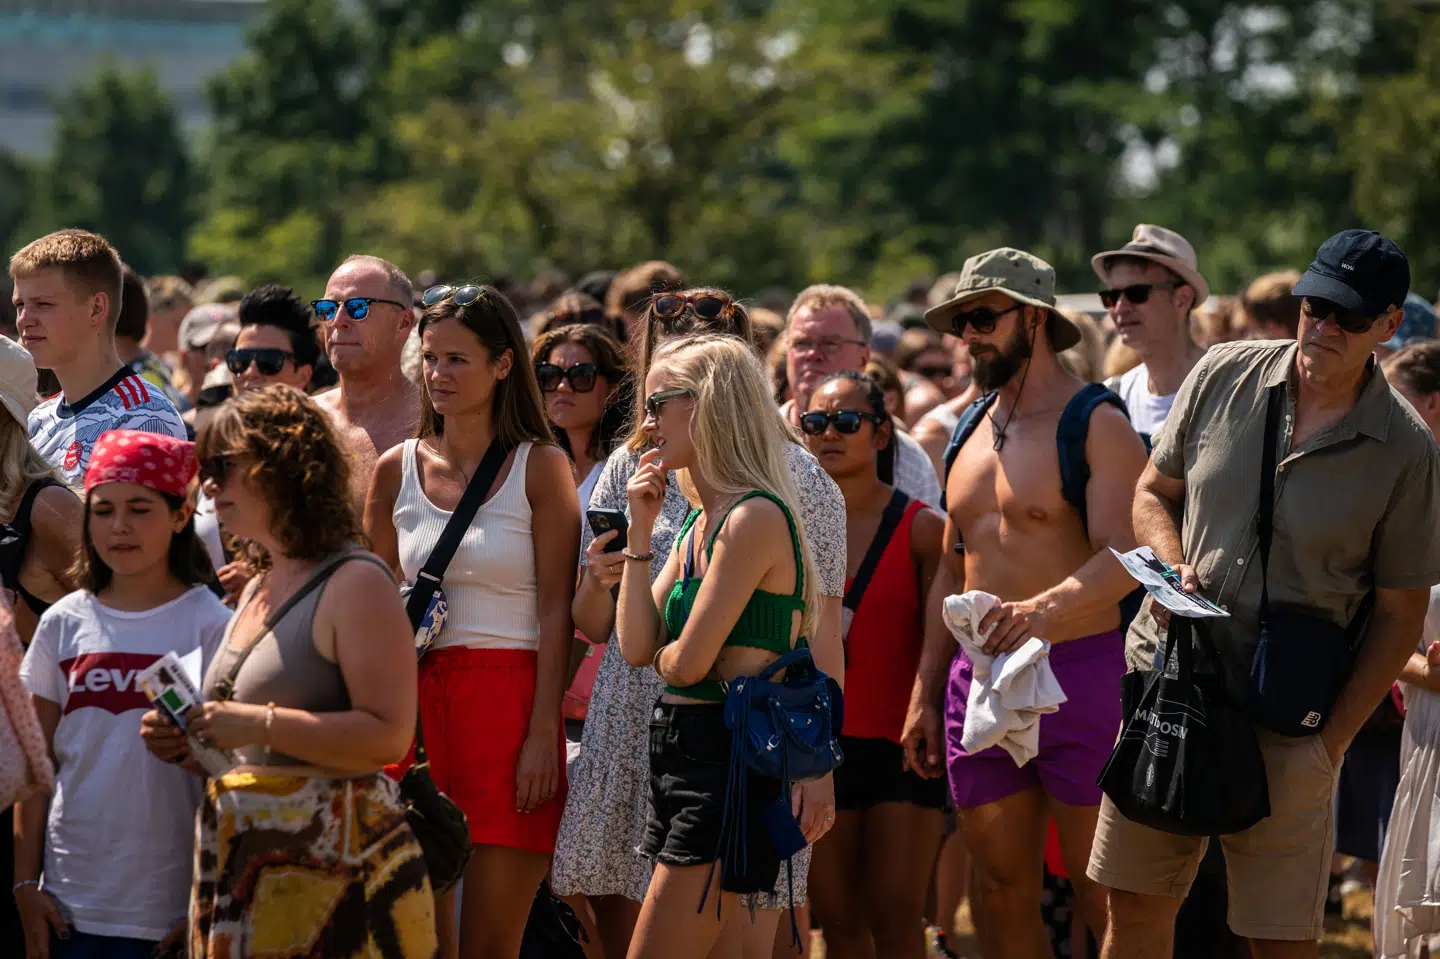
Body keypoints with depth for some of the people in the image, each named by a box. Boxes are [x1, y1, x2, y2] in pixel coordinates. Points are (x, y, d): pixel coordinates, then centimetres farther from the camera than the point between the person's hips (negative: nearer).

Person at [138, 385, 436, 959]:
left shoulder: (354, 583, -9)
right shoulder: (258, 588, 19)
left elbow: (389, 736, -19)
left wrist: (258, 722, -22)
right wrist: (187, 745, 9)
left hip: (328, 866, -8)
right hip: (239, 861, 8)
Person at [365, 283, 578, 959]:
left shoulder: (540, 467, 0)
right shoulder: (398, 469, 11)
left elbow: (556, 611, -3)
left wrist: (543, 732, -11)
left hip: (509, 699, -4)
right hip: (418, 699, 4)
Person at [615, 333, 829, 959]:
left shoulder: (754, 518, -16)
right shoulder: (699, 523, 15)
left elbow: (685, 664, -18)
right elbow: (636, 648, 9)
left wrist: (661, 654, 5)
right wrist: (639, 533, 5)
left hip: (725, 763, -10)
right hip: (683, 755, 10)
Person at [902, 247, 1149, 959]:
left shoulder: (1096, 425, -7)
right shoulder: (971, 436, 17)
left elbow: (1124, 557, -21)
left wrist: (1045, 611, -39)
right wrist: (925, 694, 16)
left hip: (1077, 672, -7)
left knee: (1101, 892, -5)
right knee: (1000, 888, 8)